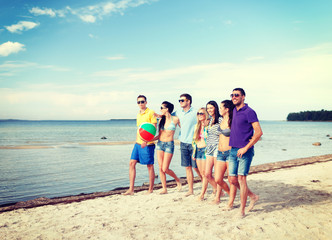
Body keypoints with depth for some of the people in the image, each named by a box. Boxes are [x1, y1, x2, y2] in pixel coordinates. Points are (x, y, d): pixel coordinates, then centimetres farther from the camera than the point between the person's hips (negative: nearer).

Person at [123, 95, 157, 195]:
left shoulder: (151, 113, -6)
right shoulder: (138, 114, 17)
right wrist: (137, 141, 18)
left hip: (148, 143, -7)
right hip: (138, 143, 7)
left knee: (149, 165, 1)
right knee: (132, 163, 1)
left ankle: (150, 190, 12)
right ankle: (131, 190, 5)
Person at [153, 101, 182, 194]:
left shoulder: (175, 119, -5)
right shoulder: (161, 120, 9)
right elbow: (159, 135, 11)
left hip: (169, 144, -5)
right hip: (160, 144, 5)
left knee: (165, 169, -8)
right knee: (160, 168, 1)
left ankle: (177, 180, 20)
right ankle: (164, 189, 12)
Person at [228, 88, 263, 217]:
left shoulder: (249, 112, -9)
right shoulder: (234, 111, 14)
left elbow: (259, 132, -16)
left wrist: (245, 148, -17)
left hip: (244, 151, -8)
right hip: (233, 150, 8)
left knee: (241, 179, -7)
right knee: (233, 179, 9)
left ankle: (242, 210, 3)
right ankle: (253, 196, 29)